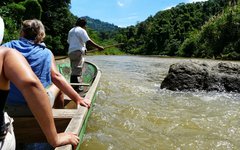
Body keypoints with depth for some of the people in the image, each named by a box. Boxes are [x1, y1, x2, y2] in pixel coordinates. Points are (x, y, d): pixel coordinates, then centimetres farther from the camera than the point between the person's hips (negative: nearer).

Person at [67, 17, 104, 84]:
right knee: (77, 72, -11)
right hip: (78, 52, -9)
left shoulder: (71, 31, 22)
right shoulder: (81, 30, -5)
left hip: (70, 52, 9)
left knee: (73, 71, 13)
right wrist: (98, 47, -12)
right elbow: (88, 41, -15)